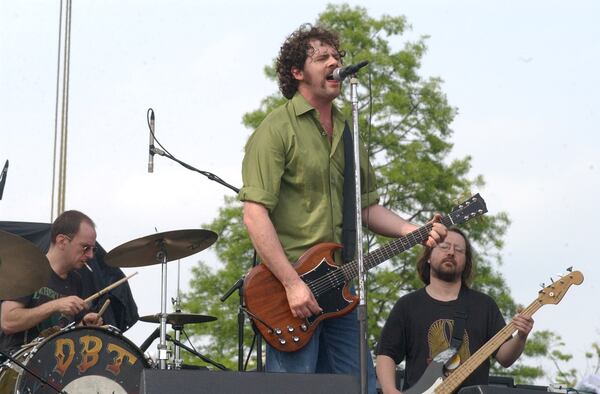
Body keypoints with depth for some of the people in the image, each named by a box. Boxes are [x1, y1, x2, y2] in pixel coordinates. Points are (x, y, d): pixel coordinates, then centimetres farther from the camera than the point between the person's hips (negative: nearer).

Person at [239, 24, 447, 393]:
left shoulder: (348, 132, 16)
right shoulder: (277, 129, -8)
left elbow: (367, 207, 20)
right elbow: (255, 214, -15)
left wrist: (416, 232, 2)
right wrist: (292, 283, -19)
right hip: (290, 286, -7)